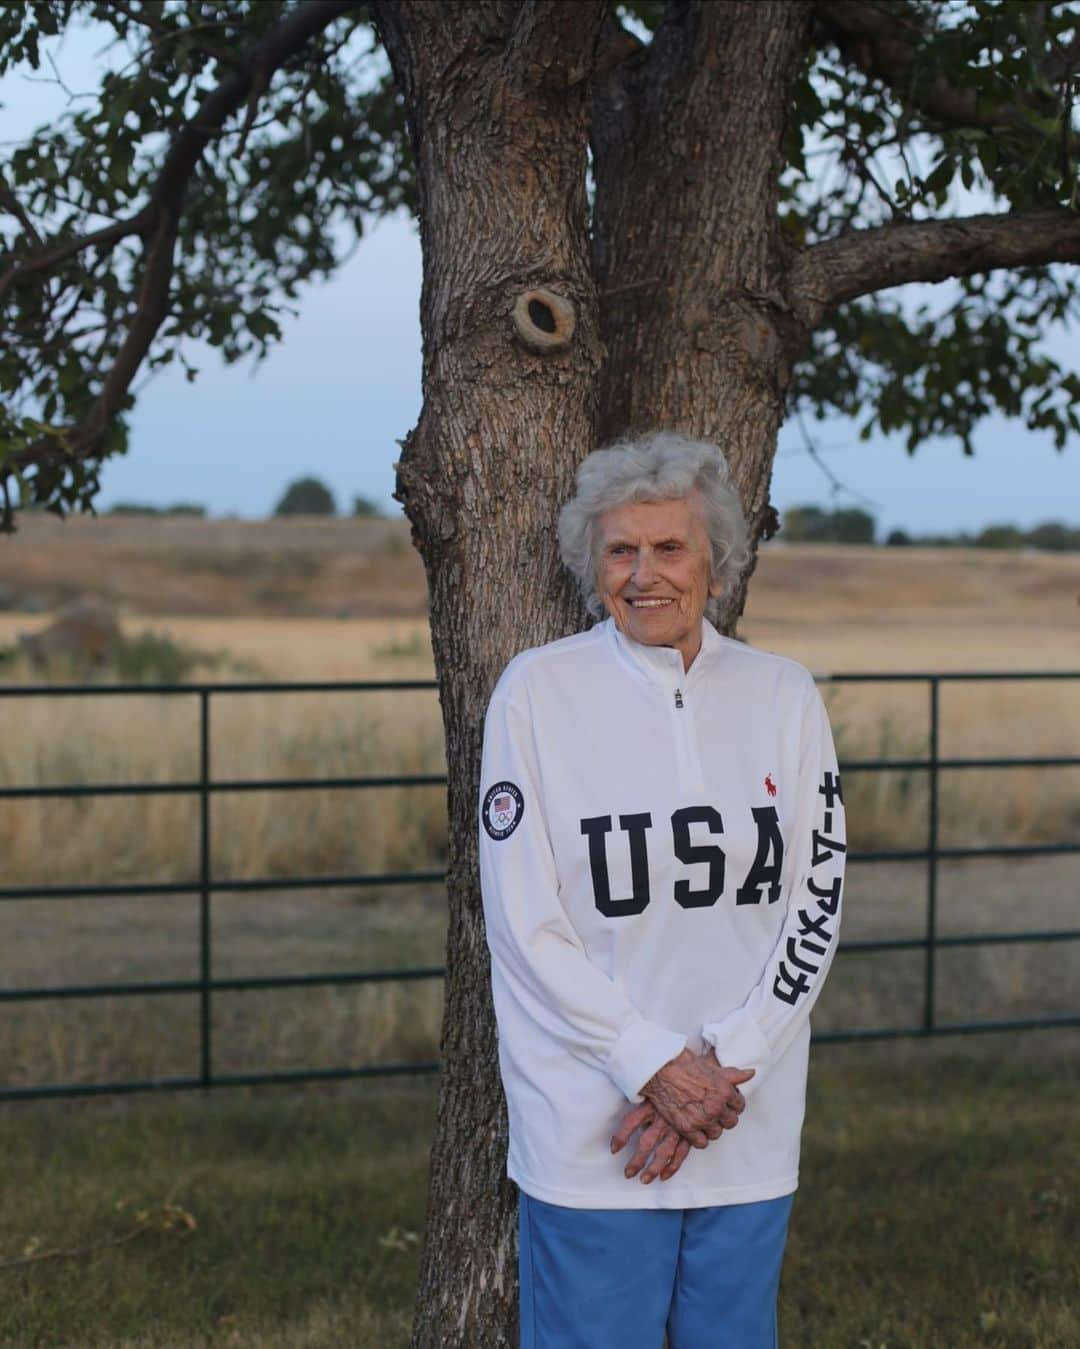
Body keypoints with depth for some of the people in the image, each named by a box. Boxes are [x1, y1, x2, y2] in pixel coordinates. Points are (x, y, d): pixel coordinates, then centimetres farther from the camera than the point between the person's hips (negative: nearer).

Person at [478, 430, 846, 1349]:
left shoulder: (784, 697, 4)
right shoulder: (539, 691, -4)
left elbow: (816, 903, 3)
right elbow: (524, 926, -8)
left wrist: (725, 1066, -9)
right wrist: (657, 1067, -13)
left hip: (751, 1127, 3)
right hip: (589, 1126, -3)